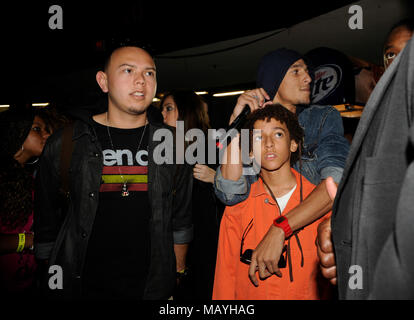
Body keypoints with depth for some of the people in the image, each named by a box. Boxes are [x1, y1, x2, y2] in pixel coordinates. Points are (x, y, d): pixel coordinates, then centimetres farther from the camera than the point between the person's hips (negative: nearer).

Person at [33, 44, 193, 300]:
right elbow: (47, 221, 2)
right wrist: (54, 282, 3)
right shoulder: (65, 144, -5)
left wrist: (177, 274, 6)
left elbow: (181, 219, 5)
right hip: (82, 286, 0)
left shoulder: (172, 144, -2)